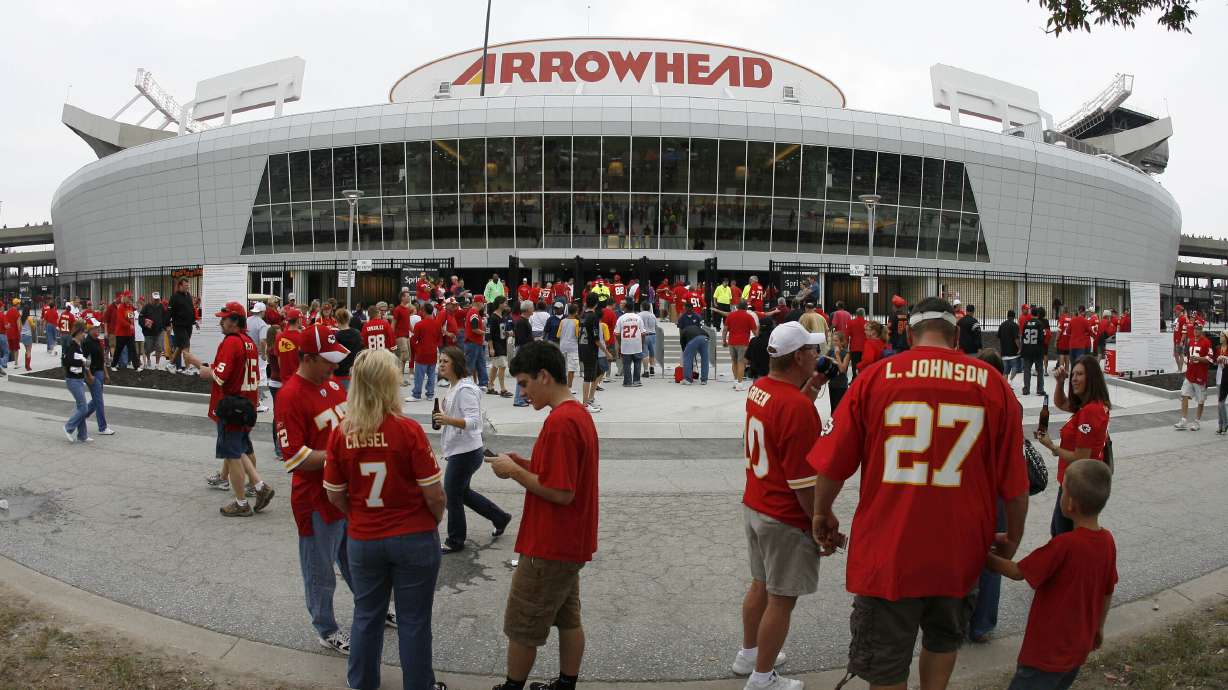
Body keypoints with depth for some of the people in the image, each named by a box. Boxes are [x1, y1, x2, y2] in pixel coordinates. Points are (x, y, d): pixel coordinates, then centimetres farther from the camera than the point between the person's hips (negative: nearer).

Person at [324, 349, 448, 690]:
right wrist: (435, 520, 5)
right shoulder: (408, 430, -20)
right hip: (413, 539, -3)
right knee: (414, 620, 13)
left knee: (366, 616, 22)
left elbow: (335, 496, 0)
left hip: (363, 540, 3)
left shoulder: (341, 434, -9)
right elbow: (434, 494, -15)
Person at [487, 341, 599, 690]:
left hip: (548, 547, -9)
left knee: (521, 627, 9)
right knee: (568, 619, 19)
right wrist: (524, 463, 4)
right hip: (570, 543, 9)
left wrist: (514, 472, -16)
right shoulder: (579, 413, 6)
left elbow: (561, 493, -27)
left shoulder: (559, 422, -25)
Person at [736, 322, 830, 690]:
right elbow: (803, 482, -24)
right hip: (787, 519, -9)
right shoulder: (799, 409, -26)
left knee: (761, 585, 24)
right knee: (781, 600, 7)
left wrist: (809, 390, 10)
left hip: (754, 506, 9)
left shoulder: (759, 387, 0)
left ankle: (748, 654, 40)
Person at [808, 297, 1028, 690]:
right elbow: (1014, 482, -1)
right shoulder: (993, 384, -5)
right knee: (943, 639, 30)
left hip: (886, 551, -2)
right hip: (959, 552, 2)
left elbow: (833, 464, -4)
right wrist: (1012, 539, 16)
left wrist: (822, 514, 13)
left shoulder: (874, 376, -8)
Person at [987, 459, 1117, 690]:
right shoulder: (1108, 541, -4)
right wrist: (1098, 627, 23)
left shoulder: (1064, 545, -27)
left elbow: (1018, 572, -18)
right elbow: (1108, 591, 9)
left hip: (1049, 651, -8)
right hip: (1080, 646, 8)